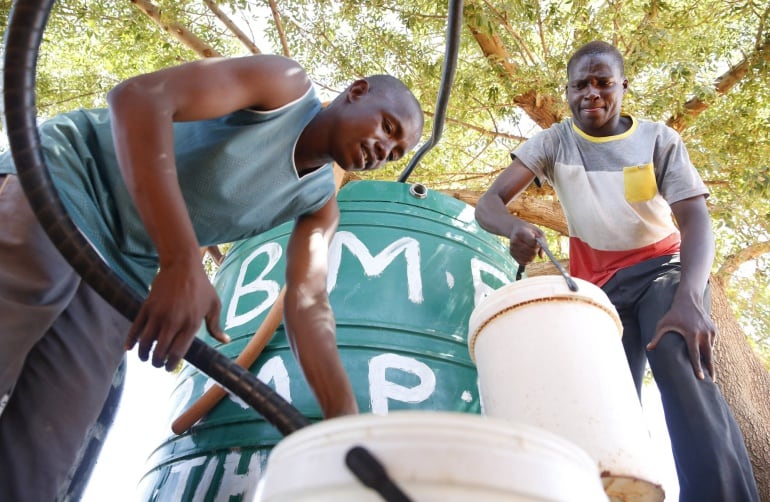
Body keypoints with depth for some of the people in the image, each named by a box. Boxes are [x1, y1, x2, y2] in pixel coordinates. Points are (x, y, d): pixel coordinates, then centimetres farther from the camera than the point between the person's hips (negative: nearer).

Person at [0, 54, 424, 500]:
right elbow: (137, 97, -25)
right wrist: (183, 264, -36)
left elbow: (308, 306, -6)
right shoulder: (287, 86, -11)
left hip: (120, 271, 6)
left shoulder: (319, 202, 6)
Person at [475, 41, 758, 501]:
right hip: (598, 284, 2)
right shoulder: (554, 142, -7)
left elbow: (696, 219, -19)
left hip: (663, 268, -2)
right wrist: (515, 229, -42)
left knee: (680, 364, -29)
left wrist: (689, 298, -38)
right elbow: (488, 203, -16)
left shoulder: (659, 140, -9)